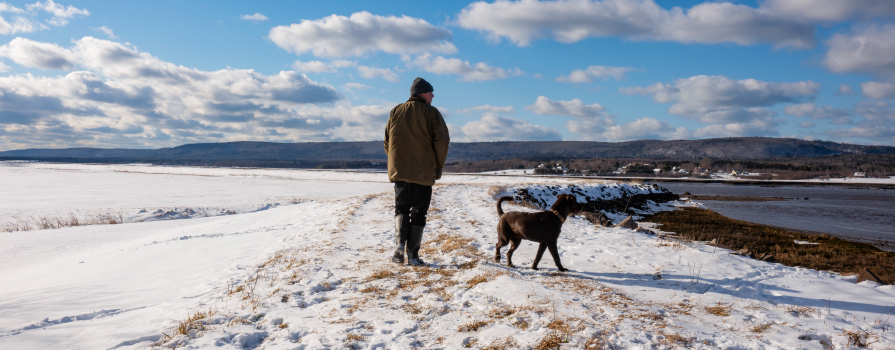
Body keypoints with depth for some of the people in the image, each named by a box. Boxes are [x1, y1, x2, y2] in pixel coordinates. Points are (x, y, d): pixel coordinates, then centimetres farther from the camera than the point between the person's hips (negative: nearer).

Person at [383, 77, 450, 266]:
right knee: (418, 213, 6)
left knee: (401, 208, 16)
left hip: (399, 171, 3)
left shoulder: (396, 112, 8)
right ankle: (413, 255, 6)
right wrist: (439, 167, 3)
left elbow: (387, 141, 11)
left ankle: (400, 244, -4)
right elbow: (442, 142, -9)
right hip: (424, 173, -3)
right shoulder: (431, 113, -4)